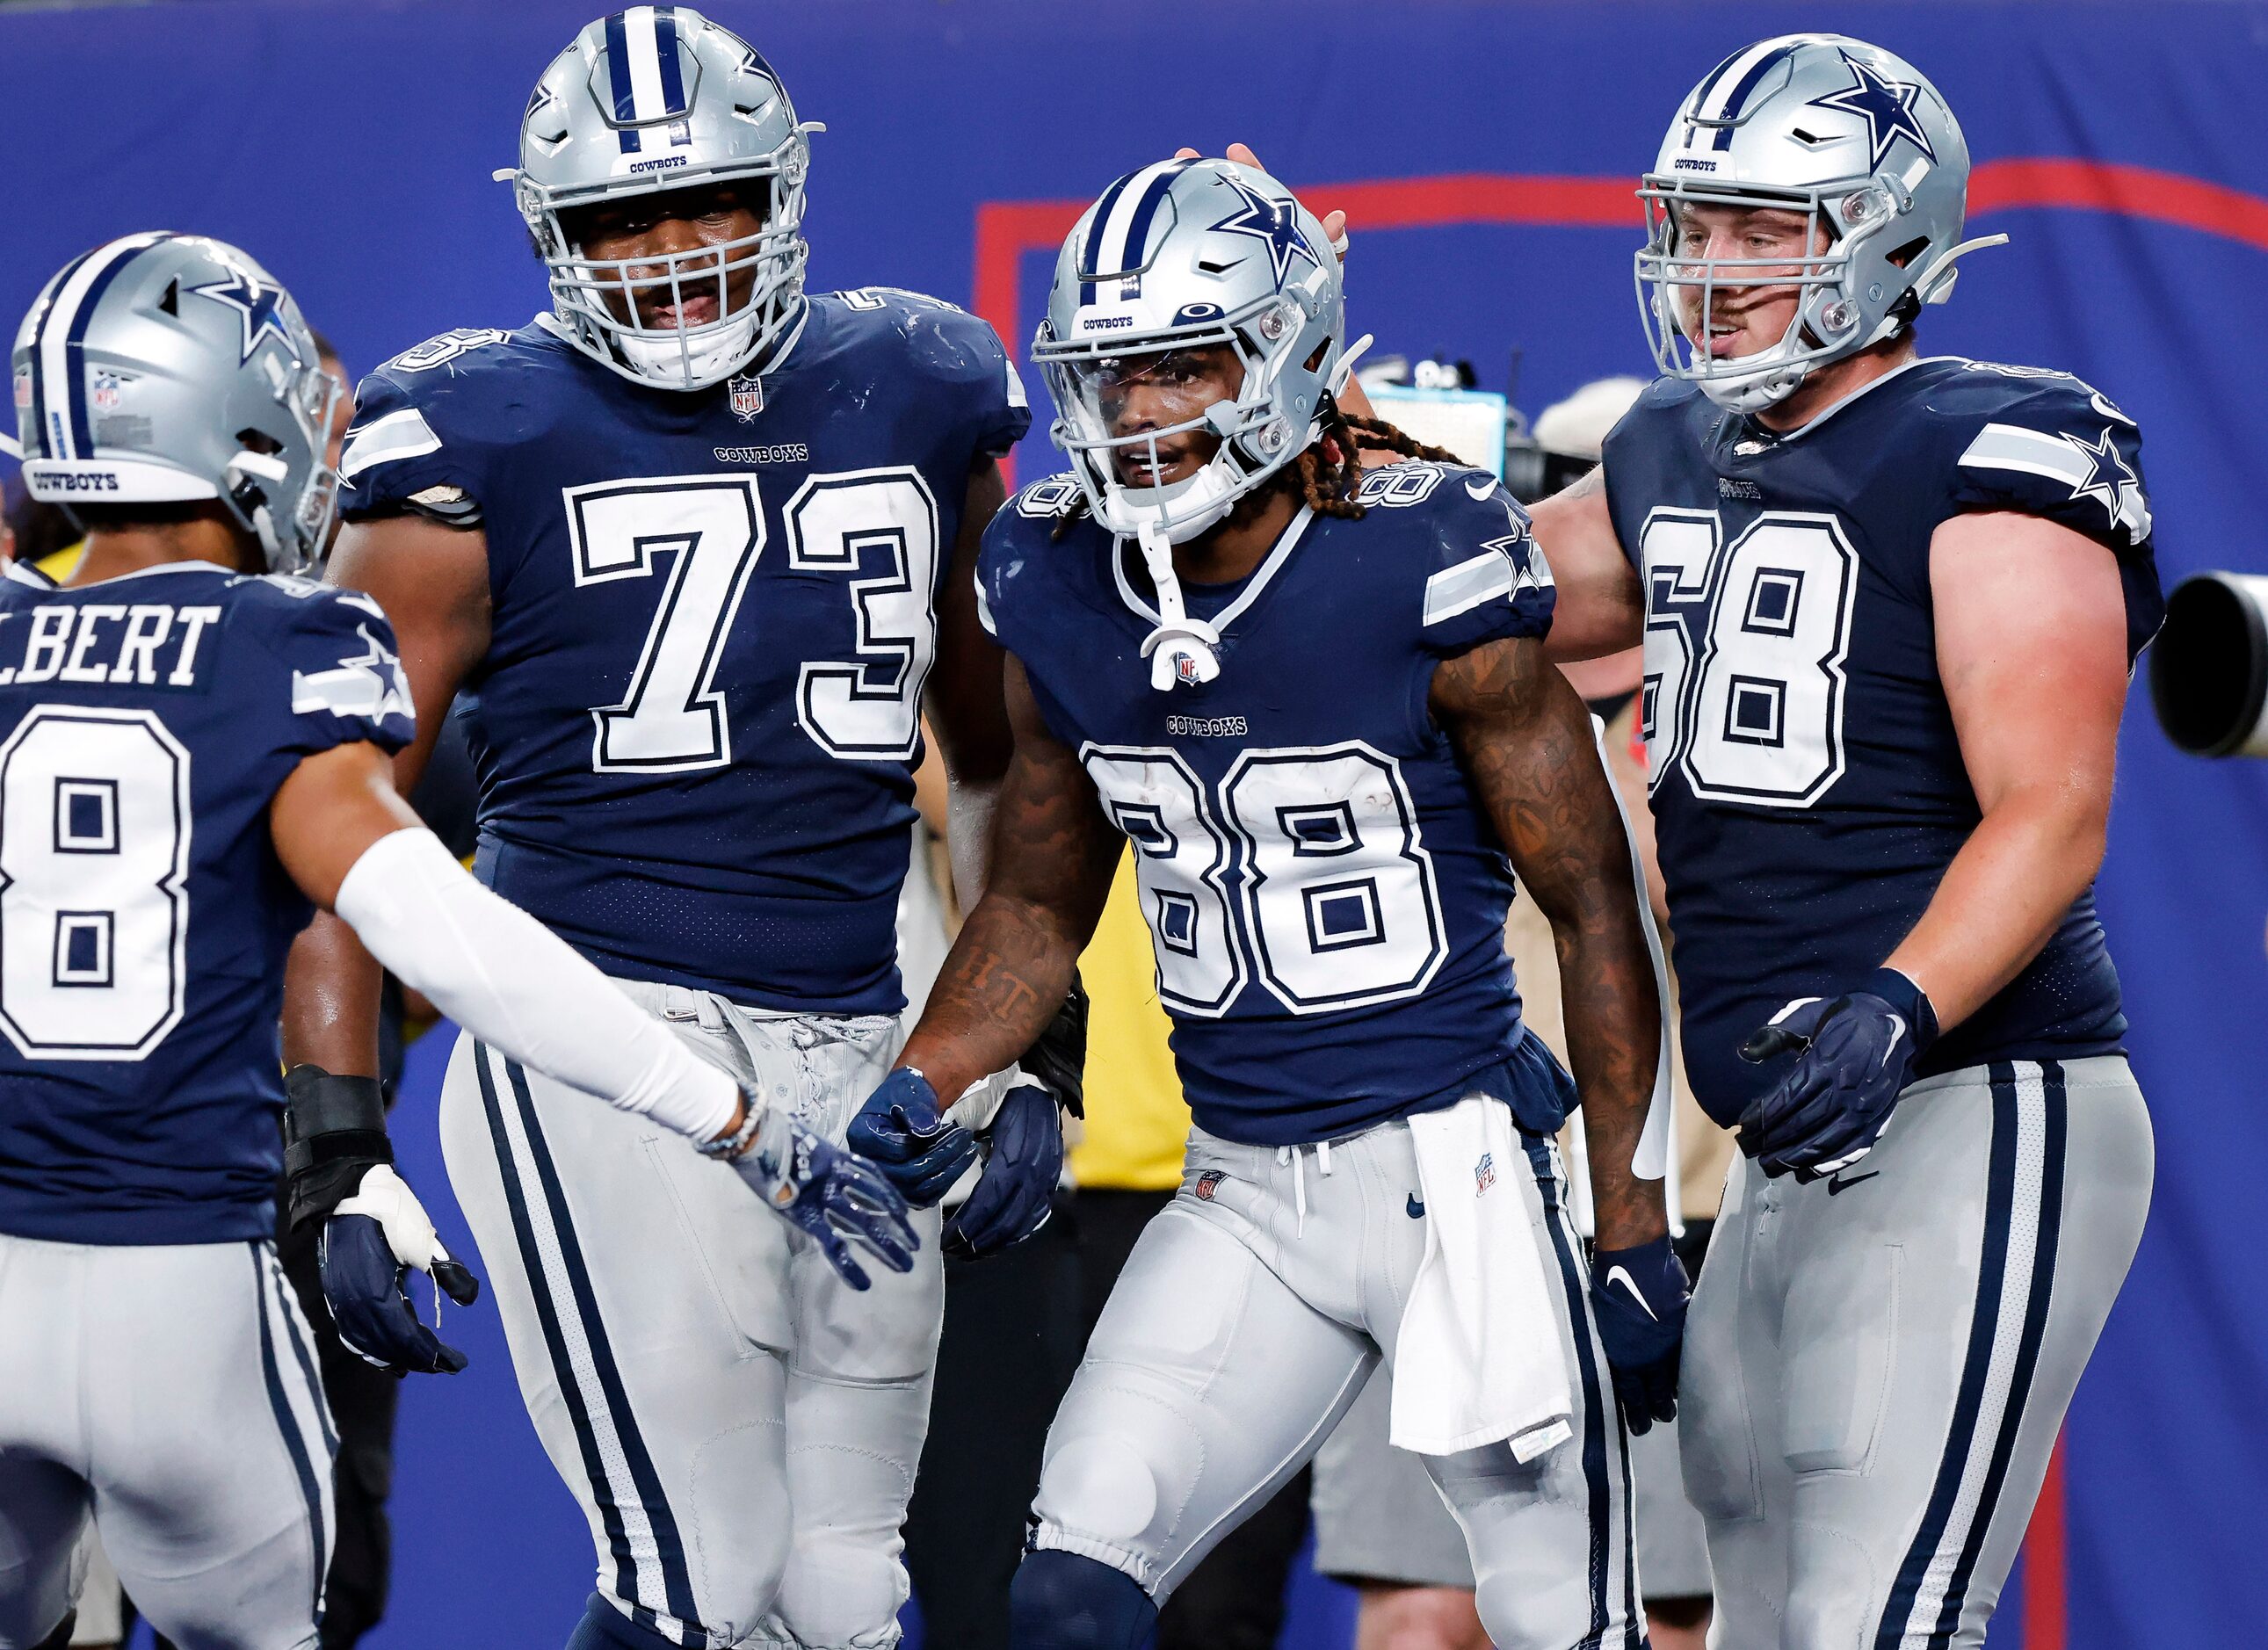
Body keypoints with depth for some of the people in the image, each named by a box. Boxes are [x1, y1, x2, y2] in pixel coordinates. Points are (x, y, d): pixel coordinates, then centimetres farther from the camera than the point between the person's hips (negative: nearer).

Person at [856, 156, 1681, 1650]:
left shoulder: (1428, 574, -14)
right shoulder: (1064, 599, 2)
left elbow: (1594, 906, -6)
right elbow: (1040, 907, 17)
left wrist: (1635, 1222, -6)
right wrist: (914, 1091, -1)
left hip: (1449, 1167, -5)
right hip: (1243, 1193, 5)